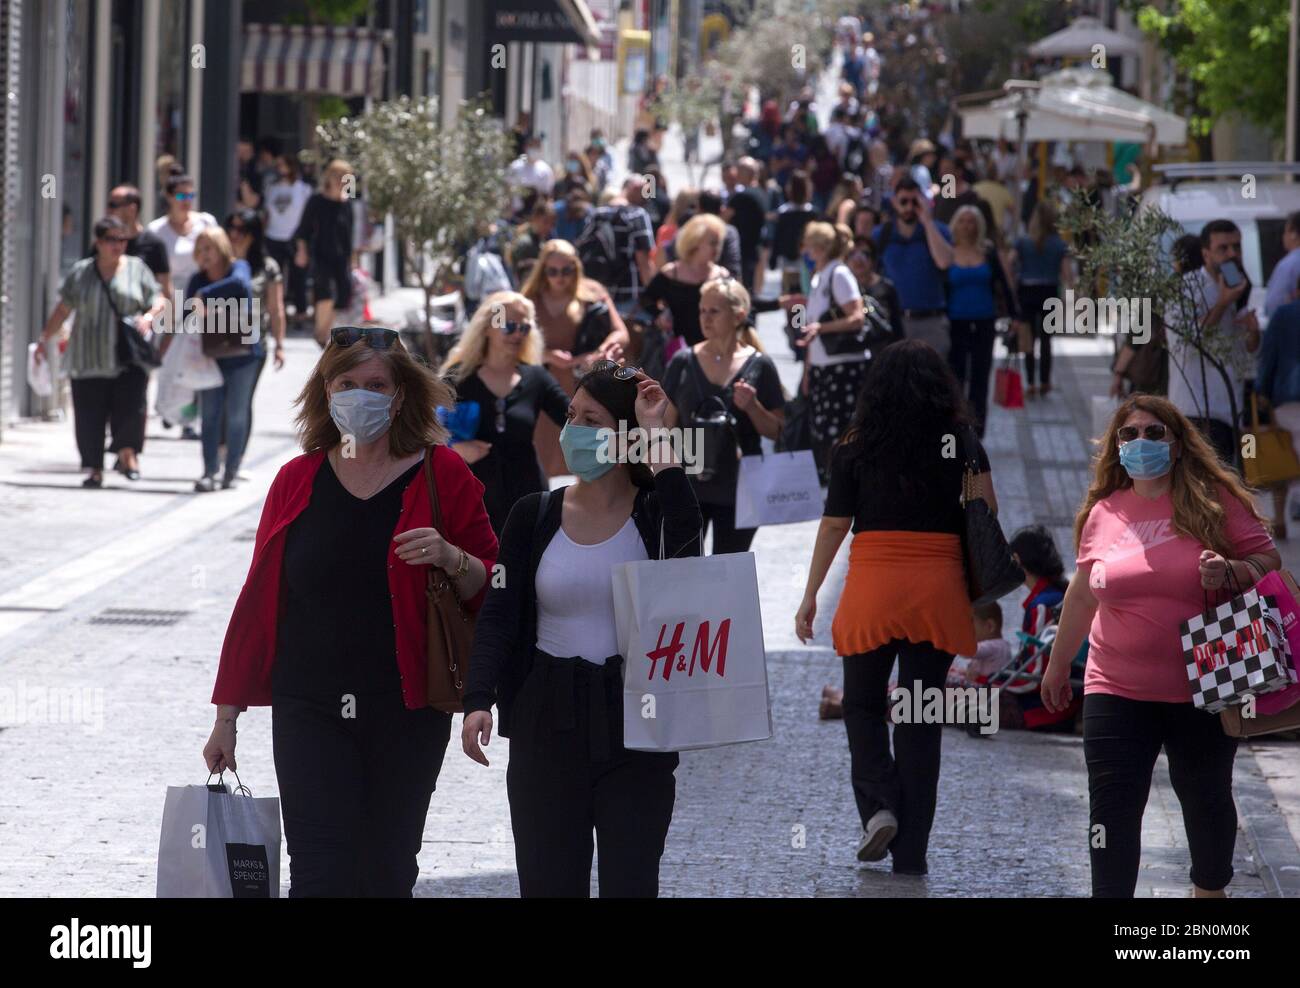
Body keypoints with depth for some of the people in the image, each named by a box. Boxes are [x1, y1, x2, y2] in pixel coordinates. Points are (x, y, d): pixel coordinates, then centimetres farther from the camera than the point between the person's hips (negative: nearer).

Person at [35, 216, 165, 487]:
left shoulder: (137, 268, 7)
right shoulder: (80, 272, 8)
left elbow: (159, 301, 11)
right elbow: (62, 310, 12)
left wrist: (149, 317, -10)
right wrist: (44, 340, 8)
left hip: (129, 359, -1)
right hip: (89, 360, 1)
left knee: (130, 407, -15)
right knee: (89, 414, -1)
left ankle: (128, 454, 7)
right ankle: (95, 470, 9)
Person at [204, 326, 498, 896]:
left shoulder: (443, 475, 1)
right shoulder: (298, 480, 6)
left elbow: (493, 590, 3)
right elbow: (259, 598, 11)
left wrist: (452, 559, -20)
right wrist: (226, 716, 11)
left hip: (406, 710, 0)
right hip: (310, 710, 0)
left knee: (386, 871, 6)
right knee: (320, 871, -10)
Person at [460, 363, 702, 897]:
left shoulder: (656, 513, 0)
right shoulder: (534, 516, 5)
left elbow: (685, 542, -25)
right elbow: (499, 616, -1)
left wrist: (657, 437, -19)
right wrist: (478, 699, -16)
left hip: (635, 726, -2)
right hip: (549, 724, 2)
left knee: (629, 882, -1)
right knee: (548, 882, 2)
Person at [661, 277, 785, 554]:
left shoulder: (758, 366, -2)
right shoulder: (683, 362, 0)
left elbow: (776, 431, 1)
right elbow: (667, 426, 5)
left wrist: (751, 406, -17)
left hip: (738, 487, 0)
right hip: (688, 485, 0)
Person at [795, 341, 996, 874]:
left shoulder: (854, 448, 2)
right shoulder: (962, 441, 4)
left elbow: (833, 525, 2)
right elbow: (987, 511, -4)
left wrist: (810, 596, 9)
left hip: (872, 587, -1)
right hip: (938, 588, 1)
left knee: (863, 704, 17)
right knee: (921, 716, 7)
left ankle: (878, 805, -5)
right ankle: (910, 851, 7)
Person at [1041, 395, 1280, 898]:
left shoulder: (1213, 500, -4)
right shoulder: (1104, 512, 4)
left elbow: (1269, 560, -1)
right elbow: (1083, 593, 16)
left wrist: (1230, 572, -24)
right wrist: (1058, 664, 23)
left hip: (1201, 689, -1)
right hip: (1117, 691, 1)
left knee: (1205, 798, 13)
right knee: (1112, 810, -5)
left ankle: (1210, 889, 37)